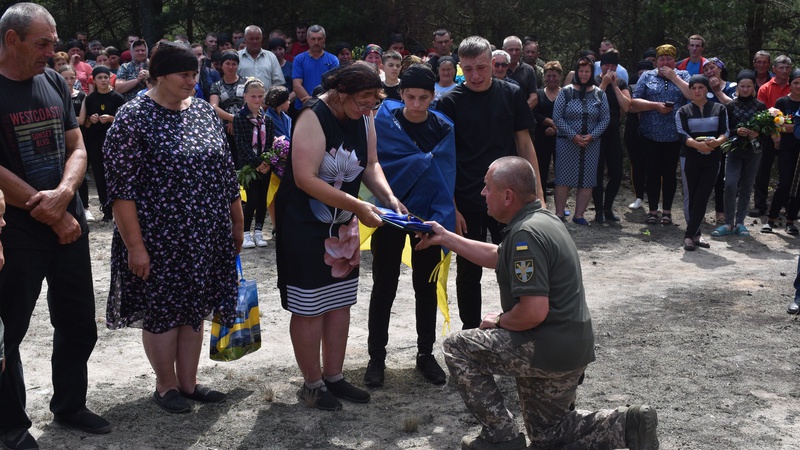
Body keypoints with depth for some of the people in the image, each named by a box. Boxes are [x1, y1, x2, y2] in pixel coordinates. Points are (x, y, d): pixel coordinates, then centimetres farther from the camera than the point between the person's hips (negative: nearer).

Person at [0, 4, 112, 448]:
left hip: (70, 225, 6)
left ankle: (69, 405, 34)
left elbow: (77, 148, 6)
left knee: (79, 325, 15)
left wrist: (63, 195, -13)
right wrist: (54, 217, -13)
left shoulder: (54, 82, 5)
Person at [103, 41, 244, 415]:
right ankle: (166, 386, 25)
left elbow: (225, 173, 13)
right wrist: (134, 244, -18)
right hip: (158, 239, -5)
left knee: (194, 308, 14)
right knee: (162, 310, 8)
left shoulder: (204, 112, 6)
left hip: (204, 238, 6)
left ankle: (188, 382, 28)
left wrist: (237, 223, 14)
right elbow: (121, 187, -15)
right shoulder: (133, 118, -12)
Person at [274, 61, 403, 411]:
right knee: (309, 307, 1)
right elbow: (306, 179, -28)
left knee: (340, 301, 13)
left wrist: (389, 198, -13)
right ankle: (312, 384, 15)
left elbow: (370, 164, 6)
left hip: (342, 222, 8)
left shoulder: (363, 118, 1)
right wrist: (357, 206, -29)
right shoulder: (314, 117, -22)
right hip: (304, 224, -8)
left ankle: (334, 377, 26)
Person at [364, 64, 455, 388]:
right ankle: (377, 357, 16)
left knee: (426, 287, 11)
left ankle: (426, 354, 24)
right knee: (384, 287, 5)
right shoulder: (384, 121, -9)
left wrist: (440, 221, -19)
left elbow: (444, 178, -10)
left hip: (427, 216, 2)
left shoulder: (443, 128, -4)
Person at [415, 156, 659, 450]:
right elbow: (497, 257, 22)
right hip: (571, 347, 10)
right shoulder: (541, 218, 8)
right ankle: (628, 425, 10)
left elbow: (533, 312, -29)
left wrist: (498, 322, -9)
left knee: (457, 348, 1)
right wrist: (445, 238, 23)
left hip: (549, 350, -10)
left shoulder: (526, 234, -23)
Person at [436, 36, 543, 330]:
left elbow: (524, 144, 6)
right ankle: (471, 333, 24)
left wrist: (537, 193, 1)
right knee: (469, 272, 9)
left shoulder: (511, 95, 2)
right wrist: (451, 207, -10)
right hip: (467, 204, -1)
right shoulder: (450, 102, -4)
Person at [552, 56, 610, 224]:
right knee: (563, 178, -2)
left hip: (591, 143, 2)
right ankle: (559, 214, 5)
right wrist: (574, 136, -13)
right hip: (567, 142, -2)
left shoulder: (599, 94, 5)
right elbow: (557, 117, -5)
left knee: (587, 180, 3)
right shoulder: (566, 92, -2)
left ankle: (579, 215, 11)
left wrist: (591, 136, -10)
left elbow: (605, 119, 5)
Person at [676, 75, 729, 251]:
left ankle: (690, 235, -1)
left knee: (702, 198, -4)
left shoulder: (719, 109, 7)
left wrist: (717, 141, -24)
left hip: (712, 159, 1)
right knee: (693, 198, 3)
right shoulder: (683, 111, 4)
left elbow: (725, 132, 0)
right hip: (691, 158, 0)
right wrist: (698, 144, -27)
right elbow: (682, 135, -8)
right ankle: (695, 234, 11)